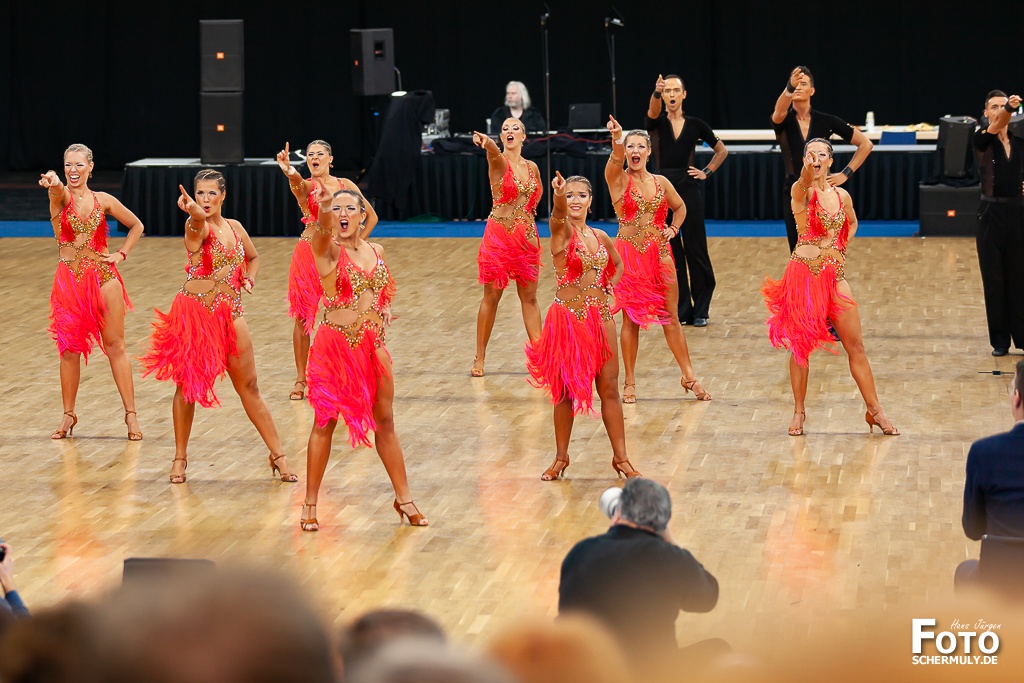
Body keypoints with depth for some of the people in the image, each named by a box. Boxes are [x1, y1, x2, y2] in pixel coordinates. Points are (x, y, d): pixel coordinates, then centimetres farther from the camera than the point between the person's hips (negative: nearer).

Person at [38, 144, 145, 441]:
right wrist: (52, 182, -52)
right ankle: (68, 415, 18)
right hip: (69, 280, -1)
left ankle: (130, 414, 6)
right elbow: (58, 189, -29)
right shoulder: (61, 196, -3)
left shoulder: (104, 201, 5)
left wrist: (121, 254, 3)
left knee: (116, 346, 2)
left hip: (104, 278, 1)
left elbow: (136, 226, 17)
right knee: (70, 349, 6)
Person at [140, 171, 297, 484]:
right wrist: (192, 210, -58)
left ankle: (278, 455, 11)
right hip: (194, 312, -4)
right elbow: (199, 220, -35)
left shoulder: (234, 227, 9)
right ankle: (180, 457, 17)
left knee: (249, 386, 7)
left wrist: (249, 279, 6)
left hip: (230, 314, 4)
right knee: (187, 385, 3)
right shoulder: (196, 226, -8)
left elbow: (253, 257, 27)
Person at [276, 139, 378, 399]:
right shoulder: (306, 186, -2)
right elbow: (297, 184, -29)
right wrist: (289, 172, -53)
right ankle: (301, 380, 8)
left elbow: (371, 216, 11)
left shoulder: (345, 185, 4)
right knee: (303, 317, 1)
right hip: (307, 255, -1)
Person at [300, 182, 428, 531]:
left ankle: (403, 498, 21)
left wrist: (385, 309, 4)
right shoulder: (328, 250, -8)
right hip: (335, 343, -4)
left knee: (385, 421, 11)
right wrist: (324, 208, -54)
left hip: (373, 345, 4)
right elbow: (322, 231, -33)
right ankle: (310, 505, 9)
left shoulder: (376, 251, 8)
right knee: (325, 422, 1)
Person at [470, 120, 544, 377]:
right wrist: (485, 142, -54)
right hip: (499, 236, -4)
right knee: (491, 296, 2)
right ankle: (480, 358, 10)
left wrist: (527, 215, 9)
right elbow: (494, 151, -32)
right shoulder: (498, 161, -6)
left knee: (529, 297, 8)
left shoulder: (532, 168, 9)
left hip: (527, 237, 4)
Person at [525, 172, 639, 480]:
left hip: (600, 317, 4)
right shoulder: (561, 231, -7)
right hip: (568, 317, -4)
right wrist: (558, 196, -54)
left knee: (609, 388, 5)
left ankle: (620, 457, 14)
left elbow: (617, 264, 28)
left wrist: (609, 287, 9)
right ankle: (561, 457, 17)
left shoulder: (600, 237, 8)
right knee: (565, 391, 5)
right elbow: (558, 214, -32)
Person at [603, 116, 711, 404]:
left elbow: (680, 207, 24)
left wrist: (673, 229, 4)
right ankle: (630, 383, 10)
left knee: (670, 317, 6)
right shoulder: (618, 179, -4)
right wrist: (617, 139, -48)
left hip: (659, 254, 3)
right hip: (629, 254, -3)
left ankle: (689, 377, 14)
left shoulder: (661, 182, 8)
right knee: (631, 319, 1)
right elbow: (616, 159, -26)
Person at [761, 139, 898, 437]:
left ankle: (874, 411, 11)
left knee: (855, 345, 4)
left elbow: (852, 223, 30)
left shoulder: (842, 196, 8)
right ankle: (799, 412, 13)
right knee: (800, 344, 2)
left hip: (834, 274, 4)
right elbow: (803, 183, -33)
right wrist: (808, 170, -55)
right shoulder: (801, 192, -7)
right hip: (803, 272, -4)